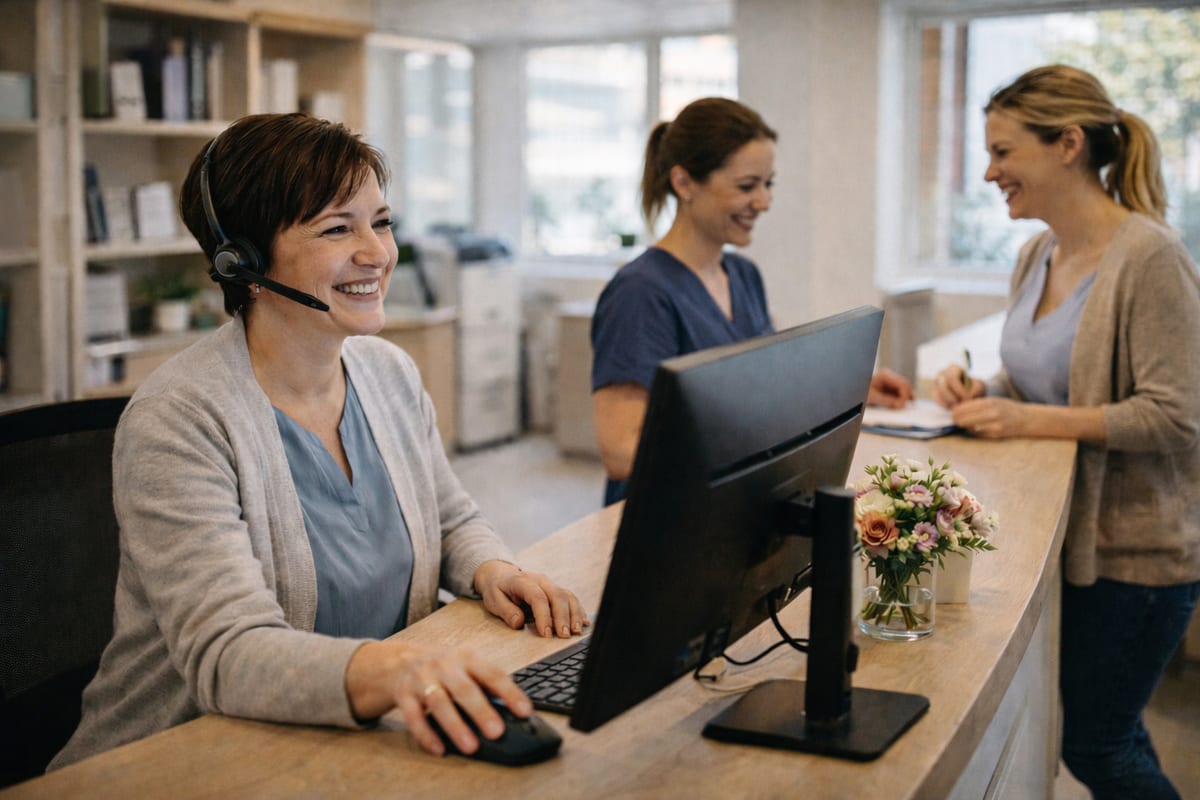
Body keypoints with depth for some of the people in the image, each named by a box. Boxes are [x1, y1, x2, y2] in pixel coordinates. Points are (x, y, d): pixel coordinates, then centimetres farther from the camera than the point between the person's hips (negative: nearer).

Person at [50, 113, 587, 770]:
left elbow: (452, 522, 18)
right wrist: (385, 671, -46)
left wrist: (490, 570, -5)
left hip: (368, 744, 7)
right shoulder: (176, 422, -18)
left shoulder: (390, 372, 5)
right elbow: (225, 655, -27)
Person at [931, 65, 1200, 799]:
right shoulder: (1037, 256, 6)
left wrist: (1031, 419, -26)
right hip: (1059, 535, 8)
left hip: (1135, 551, -7)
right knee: (1108, 735, 19)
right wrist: (979, 393, -4)